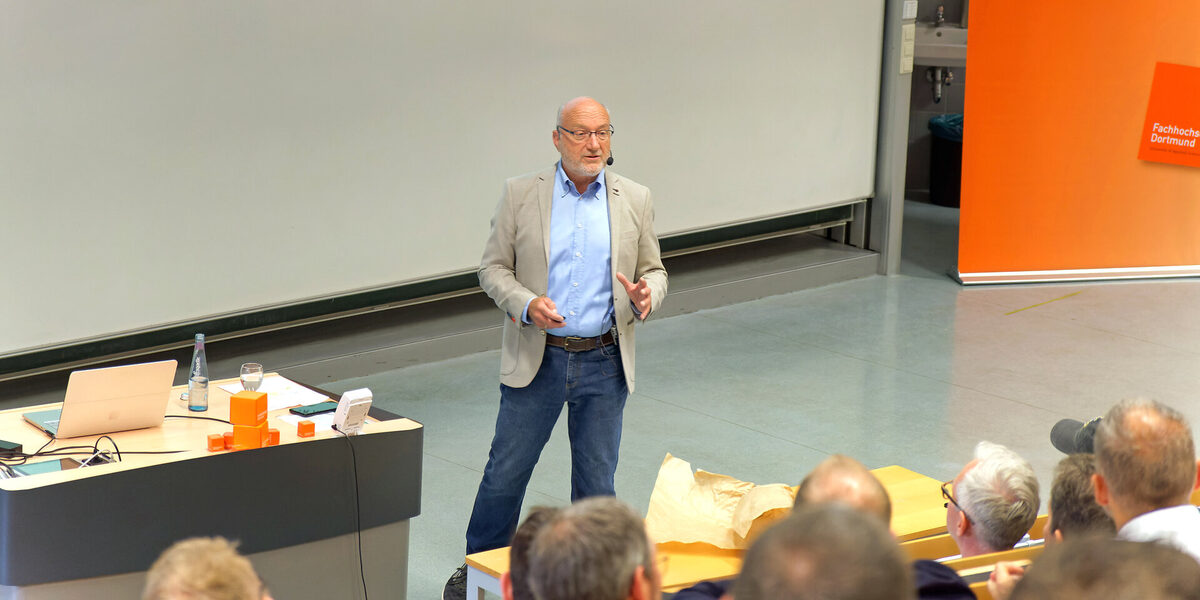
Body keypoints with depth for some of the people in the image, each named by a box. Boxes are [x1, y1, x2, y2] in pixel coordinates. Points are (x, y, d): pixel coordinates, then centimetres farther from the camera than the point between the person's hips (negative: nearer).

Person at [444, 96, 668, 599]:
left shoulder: (635, 200, 4)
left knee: (597, 479, 8)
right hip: (536, 359, -1)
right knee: (506, 471, 5)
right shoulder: (521, 194, -1)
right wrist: (526, 304, -18)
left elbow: (653, 271, 10)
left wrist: (647, 296, -14)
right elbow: (493, 268, 1)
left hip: (604, 363, 1)